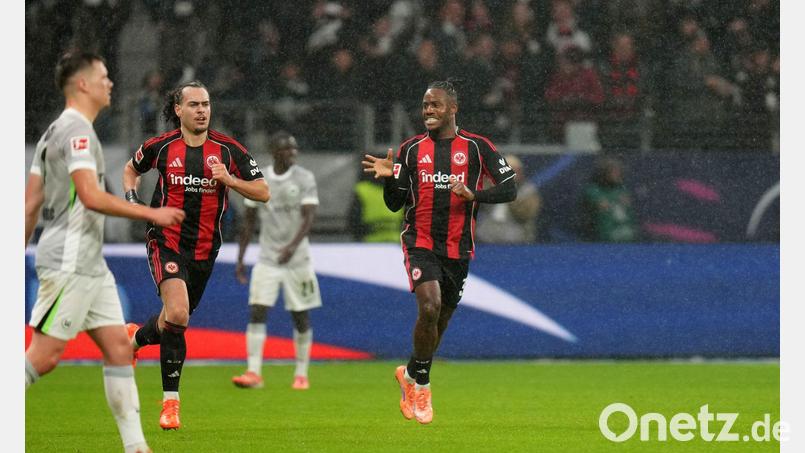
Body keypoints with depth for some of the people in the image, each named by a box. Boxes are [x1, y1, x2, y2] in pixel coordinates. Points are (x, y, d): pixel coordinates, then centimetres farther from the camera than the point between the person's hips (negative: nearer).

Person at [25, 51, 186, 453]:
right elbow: (91, 197, -23)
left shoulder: (54, 132, 17)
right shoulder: (77, 130, -13)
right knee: (44, 355, -9)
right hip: (68, 263, -10)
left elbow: (30, 205, 18)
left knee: (119, 348, 4)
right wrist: (151, 214, -17)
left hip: (90, 265, 10)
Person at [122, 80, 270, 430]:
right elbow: (131, 169, 20)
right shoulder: (161, 147, -2)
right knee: (177, 316, -23)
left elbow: (263, 192, -1)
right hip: (166, 241, -3)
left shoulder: (228, 149, -3)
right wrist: (131, 197, 1)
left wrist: (229, 180, -18)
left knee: (175, 319, 15)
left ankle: (136, 338, 49)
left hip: (205, 249, 3)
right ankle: (170, 401, -9)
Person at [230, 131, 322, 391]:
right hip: (267, 259, 2)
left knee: (300, 316, 4)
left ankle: (301, 374, 15)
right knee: (256, 312, -11)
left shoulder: (304, 179, -4)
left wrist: (293, 246, -29)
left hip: (297, 259, -2)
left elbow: (308, 217, -14)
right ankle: (254, 373, -14)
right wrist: (240, 259, 8)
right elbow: (249, 222, 10)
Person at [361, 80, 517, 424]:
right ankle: (421, 383, -6)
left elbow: (509, 189, -2)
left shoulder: (476, 147, 0)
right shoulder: (411, 150, 5)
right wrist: (388, 178, -14)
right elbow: (395, 204, 7)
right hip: (420, 243, -1)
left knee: (441, 318, 11)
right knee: (429, 307, -22)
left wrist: (474, 195, -19)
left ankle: (411, 376, 35)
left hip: (458, 249, 1)